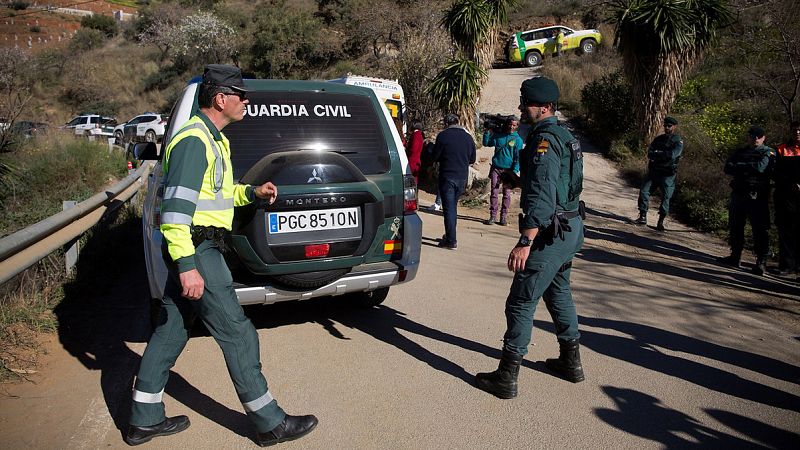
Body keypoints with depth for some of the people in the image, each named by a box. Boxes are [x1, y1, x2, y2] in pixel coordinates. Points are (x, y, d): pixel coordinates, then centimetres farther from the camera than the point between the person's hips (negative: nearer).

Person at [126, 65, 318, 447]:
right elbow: (176, 206, -23)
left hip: (191, 252, 10)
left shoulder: (211, 139, 16)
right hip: (197, 251, -10)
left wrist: (251, 192, 11)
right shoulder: (194, 140, -17)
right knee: (237, 333, -4)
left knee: (170, 331, 15)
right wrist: (187, 266, -27)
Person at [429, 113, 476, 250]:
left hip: (447, 176, -5)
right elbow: (472, 159, 13)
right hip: (462, 177, 5)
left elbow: (435, 156, -4)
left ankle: (451, 241, -3)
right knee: (453, 206, 19)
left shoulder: (443, 135, -9)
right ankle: (450, 236, 27)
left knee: (448, 208, -2)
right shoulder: (468, 137, 7)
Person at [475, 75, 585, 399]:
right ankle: (570, 361, 35)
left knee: (521, 302, -5)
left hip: (551, 235, -11)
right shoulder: (564, 137, 14)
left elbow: (541, 197, -29)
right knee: (558, 293, 23)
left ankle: (506, 377, 0)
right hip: (571, 229, 11)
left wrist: (525, 242, -33)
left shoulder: (544, 141, -18)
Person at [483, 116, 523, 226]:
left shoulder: (518, 140, 2)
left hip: (508, 170, -1)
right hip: (496, 168, 1)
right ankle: (492, 216, 2)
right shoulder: (498, 136, 9)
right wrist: (487, 132, -1)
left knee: (507, 194, 3)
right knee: (494, 192, -2)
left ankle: (503, 217, 9)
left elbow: (518, 158, -2)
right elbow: (486, 143, 12)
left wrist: (515, 171, -12)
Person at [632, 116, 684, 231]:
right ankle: (643, 217, 3)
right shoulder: (658, 139, 11)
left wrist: (657, 154, -14)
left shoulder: (678, 142, -4)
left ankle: (661, 222, 6)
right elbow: (649, 154, -2)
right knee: (644, 191, -5)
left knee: (666, 197, -4)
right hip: (653, 171, 4)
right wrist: (664, 156, -17)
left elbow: (672, 155, -21)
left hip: (668, 175, -4)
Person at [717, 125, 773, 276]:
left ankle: (761, 261, -1)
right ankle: (735, 256, 21)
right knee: (735, 227, 11)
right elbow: (728, 168, 0)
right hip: (738, 194, 5)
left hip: (757, 197, -5)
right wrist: (749, 168, -11)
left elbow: (760, 167, -17)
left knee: (759, 229, -6)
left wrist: (740, 167, -5)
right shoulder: (739, 152, 15)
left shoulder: (768, 153, 1)